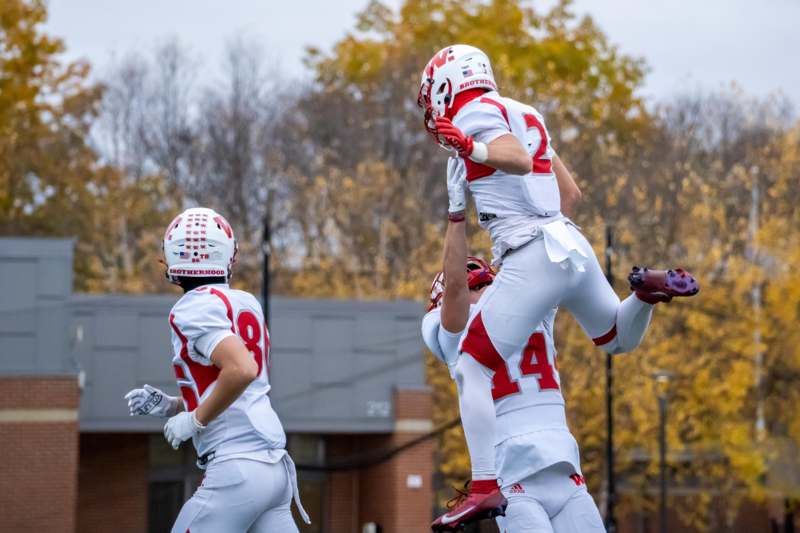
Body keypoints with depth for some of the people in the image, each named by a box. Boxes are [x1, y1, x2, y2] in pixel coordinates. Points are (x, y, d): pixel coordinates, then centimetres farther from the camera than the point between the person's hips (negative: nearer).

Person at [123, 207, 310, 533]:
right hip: (276, 466, 8)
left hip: (237, 467, -8)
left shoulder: (194, 309, -8)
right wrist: (170, 406, 21)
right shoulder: (247, 304, 17)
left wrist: (193, 420, -12)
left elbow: (242, 370, -24)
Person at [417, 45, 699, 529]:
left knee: (474, 369, -4)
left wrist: (470, 148, -37)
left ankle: (485, 487, -13)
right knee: (620, 340, 30)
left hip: (533, 258, -8)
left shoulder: (474, 113, -4)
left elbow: (518, 159, -22)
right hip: (573, 246, 8)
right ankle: (648, 289, -1)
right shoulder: (522, 114, 22)